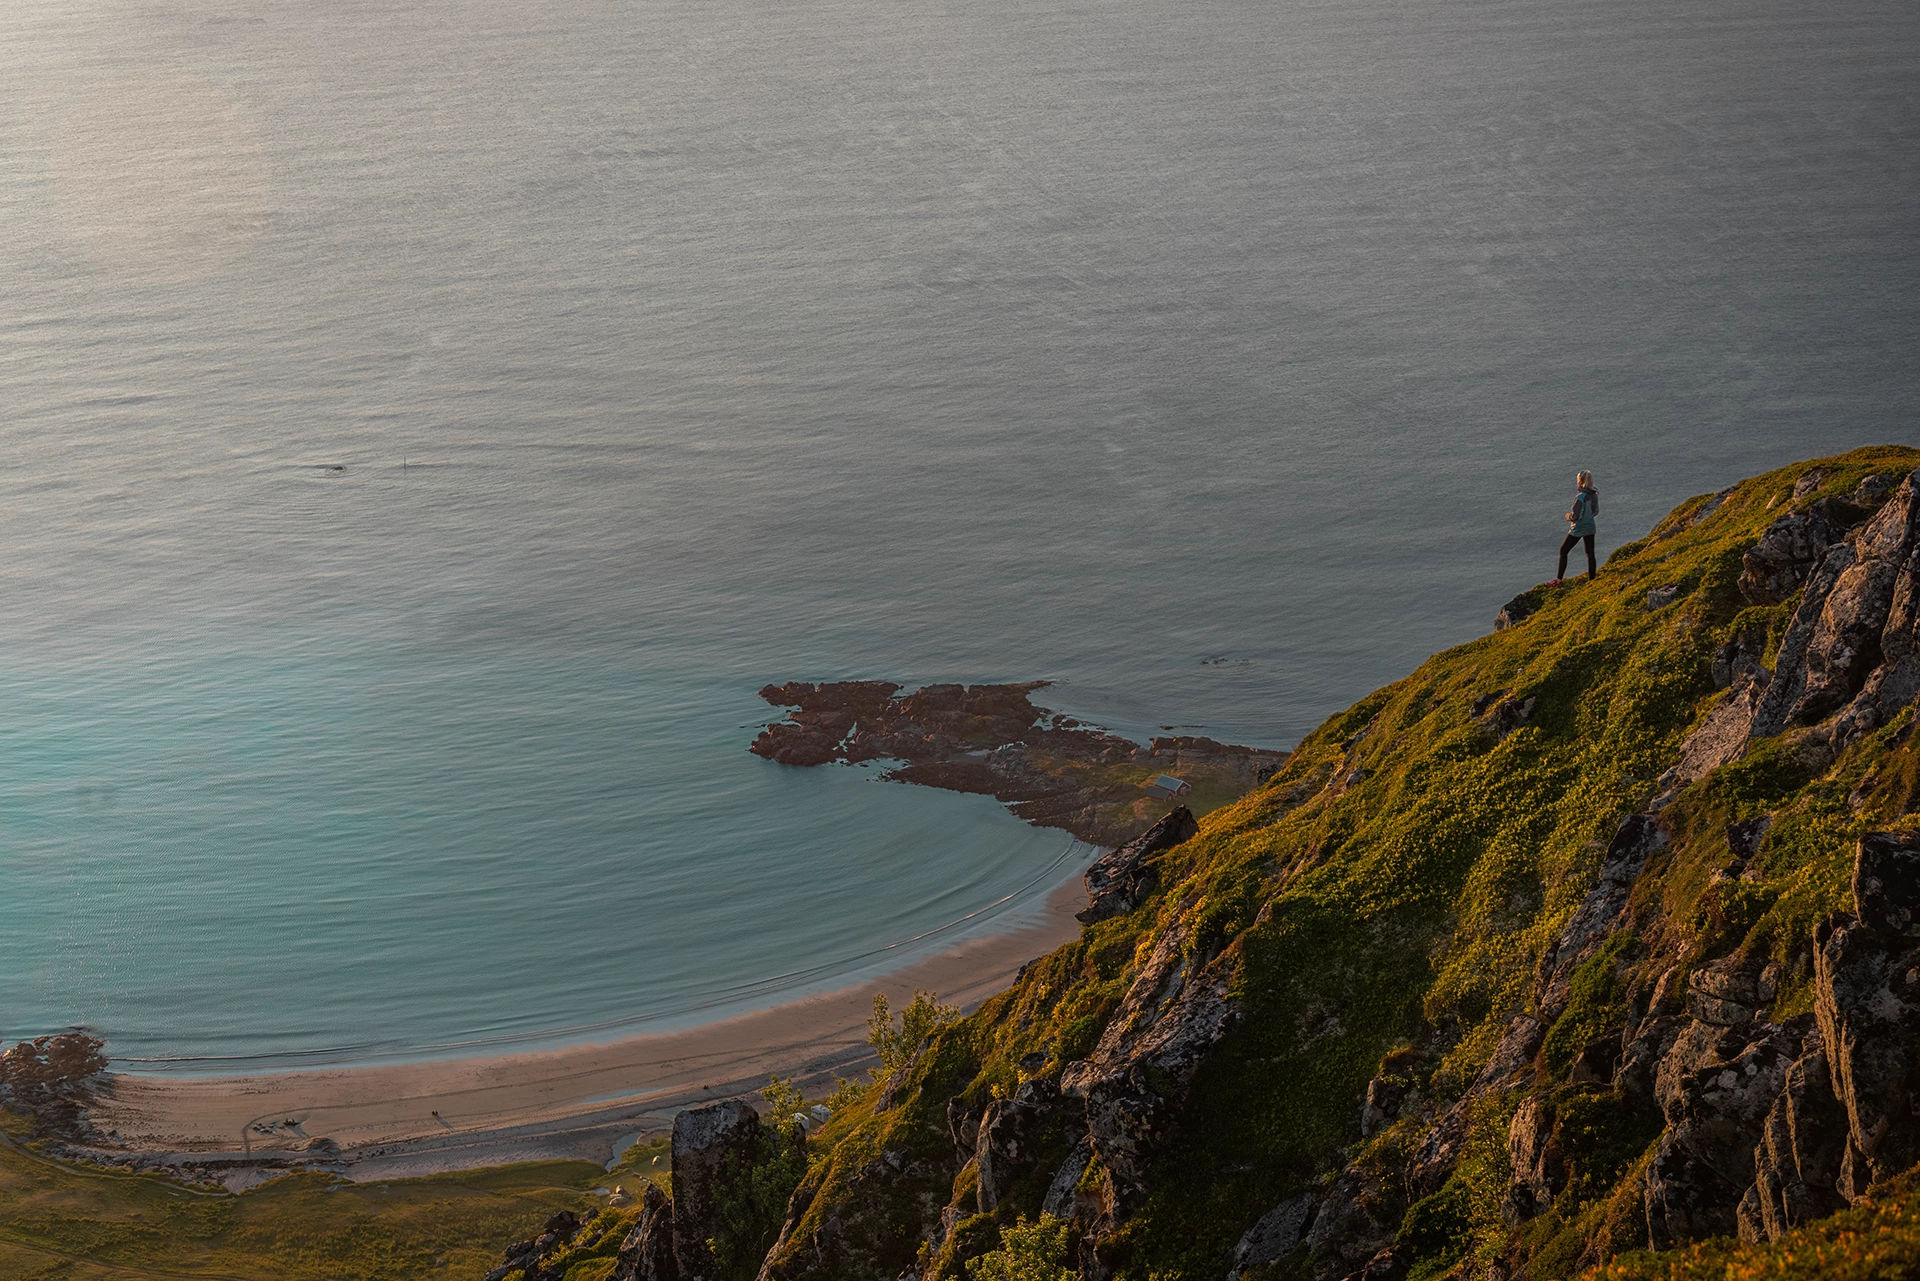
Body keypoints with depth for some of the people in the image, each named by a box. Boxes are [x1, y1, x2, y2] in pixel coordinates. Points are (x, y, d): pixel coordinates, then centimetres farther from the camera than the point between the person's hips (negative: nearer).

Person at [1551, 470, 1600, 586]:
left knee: (1563, 551, 7)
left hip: (1578, 529, -7)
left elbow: (1575, 516, -24)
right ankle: (1591, 580, 20)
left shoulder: (1580, 497, -26)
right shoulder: (1594, 495, -4)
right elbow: (1596, 511, 9)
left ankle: (1559, 580, 9)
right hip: (1590, 528, 7)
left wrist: (1569, 517, -3)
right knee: (1590, 554, 14)